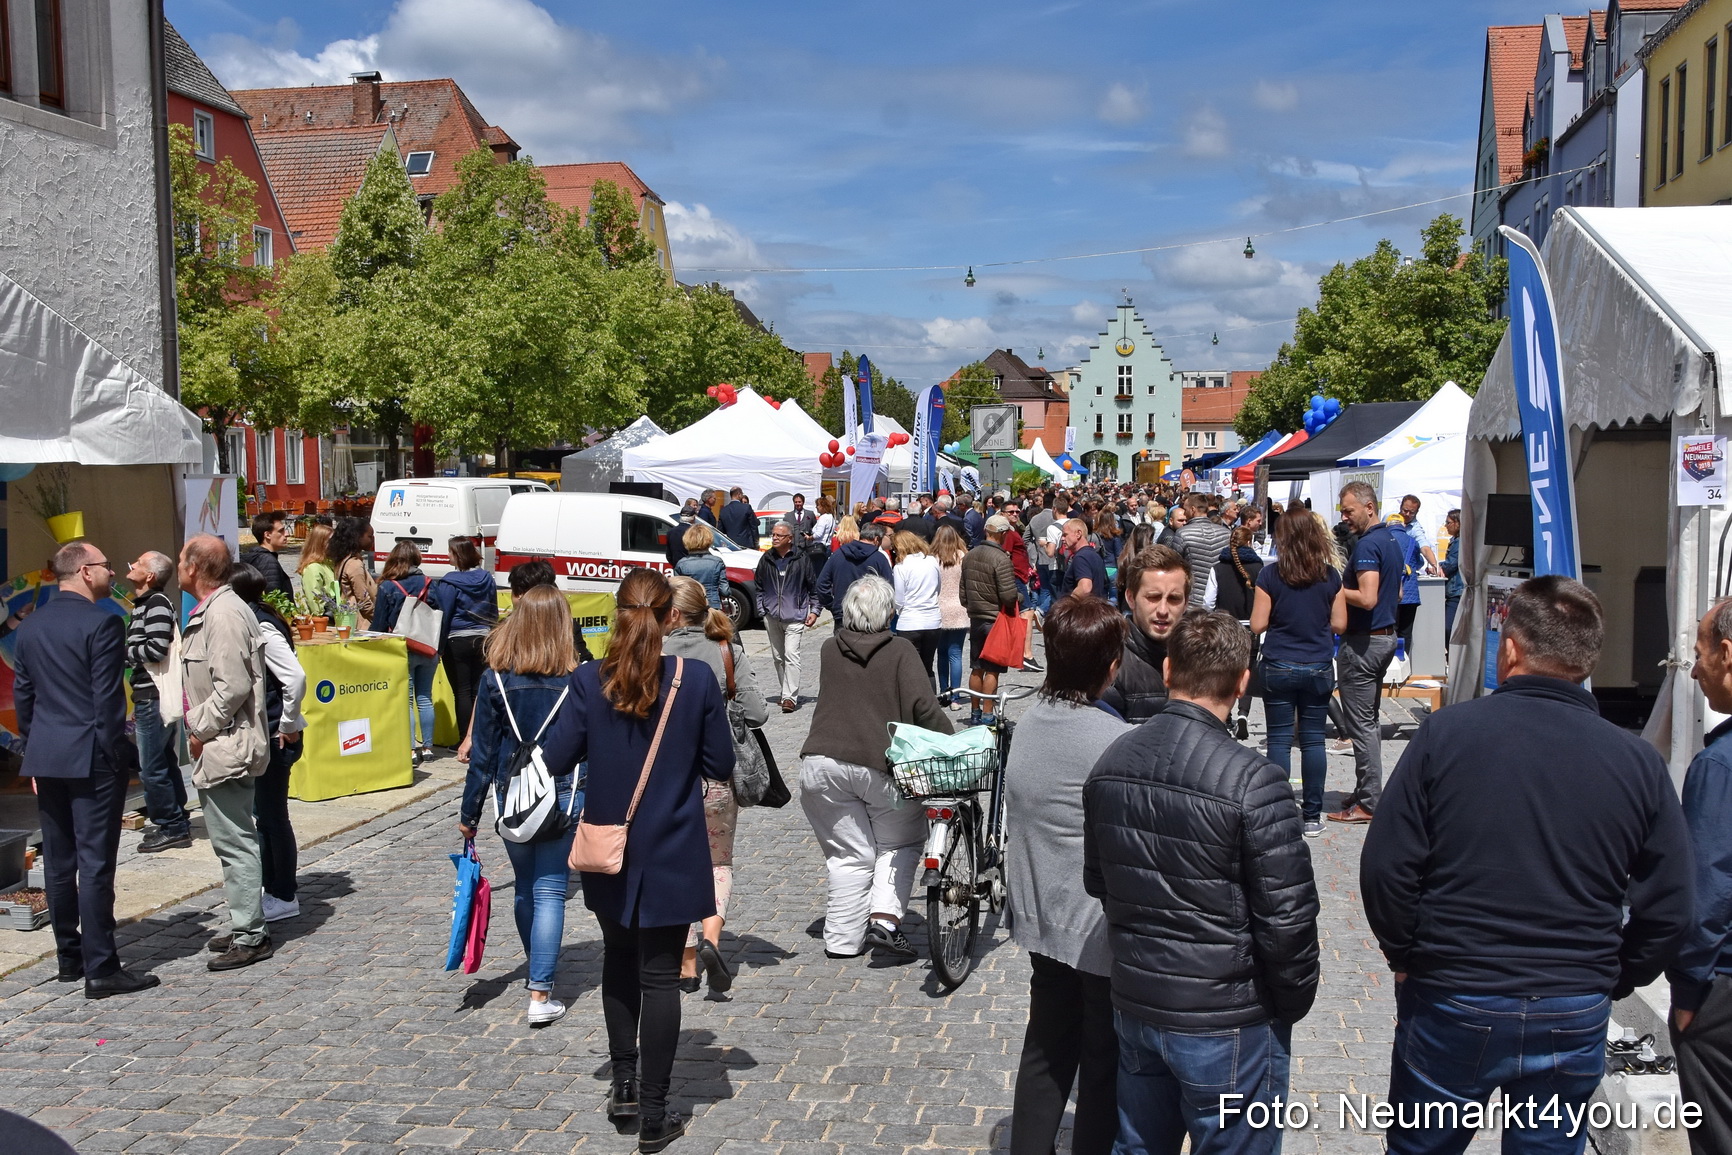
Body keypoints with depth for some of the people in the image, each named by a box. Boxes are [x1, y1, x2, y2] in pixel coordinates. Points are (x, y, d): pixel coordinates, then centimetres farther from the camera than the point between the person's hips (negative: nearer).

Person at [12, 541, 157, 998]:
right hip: (91, 757, -7)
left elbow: (23, 697, 14)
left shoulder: (28, 628, 10)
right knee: (95, 863, -4)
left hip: (46, 759, 7)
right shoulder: (102, 623, -13)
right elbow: (108, 700, -15)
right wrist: (115, 756, -9)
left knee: (58, 862, 13)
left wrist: (36, 755, 19)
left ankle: (69, 958, 23)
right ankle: (100, 969, -1)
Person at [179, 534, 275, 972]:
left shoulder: (225, 614, -19)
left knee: (234, 842, -4)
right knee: (234, 841, 17)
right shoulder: (211, 611, 14)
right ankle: (247, 926, 27)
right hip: (222, 749, 11)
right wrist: (200, 727, 11)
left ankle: (250, 937, 4)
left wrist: (200, 728, -13)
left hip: (226, 750, -11)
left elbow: (232, 686, -24)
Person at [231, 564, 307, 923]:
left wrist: (289, 724, -17)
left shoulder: (261, 627, -18)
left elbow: (296, 677, -26)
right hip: (262, 734, 9)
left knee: (272, 815, 1)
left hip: (274, 736, -9)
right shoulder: (254, 622, 9)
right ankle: (274, 889, 27)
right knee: (265, 815, 16)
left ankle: (284, 897, 13)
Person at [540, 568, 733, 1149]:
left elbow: (558, 758, -6)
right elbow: (721, 765, -4)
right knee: (660, 975, 6)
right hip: (672, 855, -2)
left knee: (619, 956, 23)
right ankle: (653, 1116, 13)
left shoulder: (588, 680, -9)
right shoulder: (697, 682, -11)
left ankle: (624, 1083, 31)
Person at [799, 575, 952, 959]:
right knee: (900, 844, 17)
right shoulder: (900, 651, -3)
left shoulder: (829, 650, 11)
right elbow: (923, 707, -12)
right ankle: (884, 919, 2)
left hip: (821, 762, 3)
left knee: (850, 856, 13)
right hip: (879, 764, -3)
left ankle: (843, 939, 14)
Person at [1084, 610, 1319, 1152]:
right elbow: (1287, 916, -17)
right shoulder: (1254, 782, -22)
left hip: (1134, 1005, 6)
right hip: (1228, 1023, -5)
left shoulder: (1110, 763, -3)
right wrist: (1292, 1003, 0)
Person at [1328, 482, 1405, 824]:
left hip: (1363, 641, -10)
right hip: (1386, 636, 10)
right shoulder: (1391, 541, 12)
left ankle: (1368, 802, -1)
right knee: (1370, 719, 16)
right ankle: (1368, 791, 23)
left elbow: (1367, 599, -28)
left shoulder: (1367, 545, -19)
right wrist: (1345, 588, 17)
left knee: (1361, 722, -5)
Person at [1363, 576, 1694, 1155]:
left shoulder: (1447, 732, -13)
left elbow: (1385, 865, -13)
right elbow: (1668, 909, -2)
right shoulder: (1639, 763, -6)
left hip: (1451, 1004, -2)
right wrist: (1610, 982, 13)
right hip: (1576, 1020, 2)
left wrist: (1406, 955, 2)